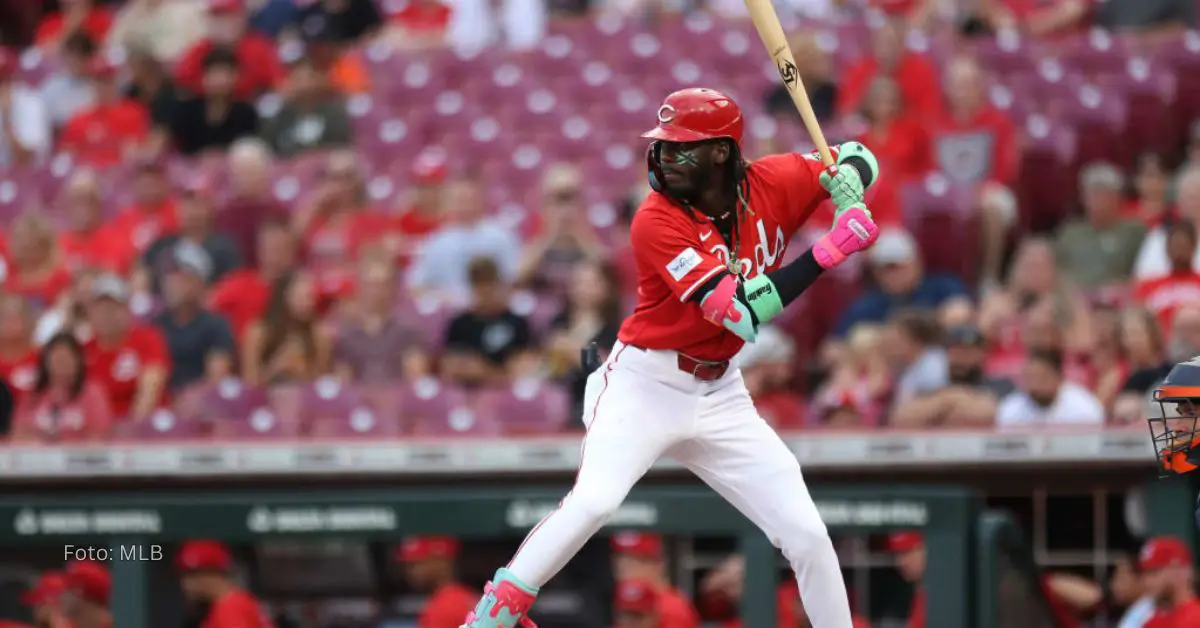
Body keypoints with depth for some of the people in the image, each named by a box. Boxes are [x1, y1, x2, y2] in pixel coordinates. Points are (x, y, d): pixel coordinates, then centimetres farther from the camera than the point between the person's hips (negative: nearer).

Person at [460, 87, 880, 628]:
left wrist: (849, 195, -13)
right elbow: (740, 312, -29)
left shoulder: (772, 185, -6)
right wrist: (830, 250, -34)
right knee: (594, 500, -27)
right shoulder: (657, 222, -20)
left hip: (719, 394, 5)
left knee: (807, 535, 0)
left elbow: (857, 159, 11)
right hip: (646, 384, -5)